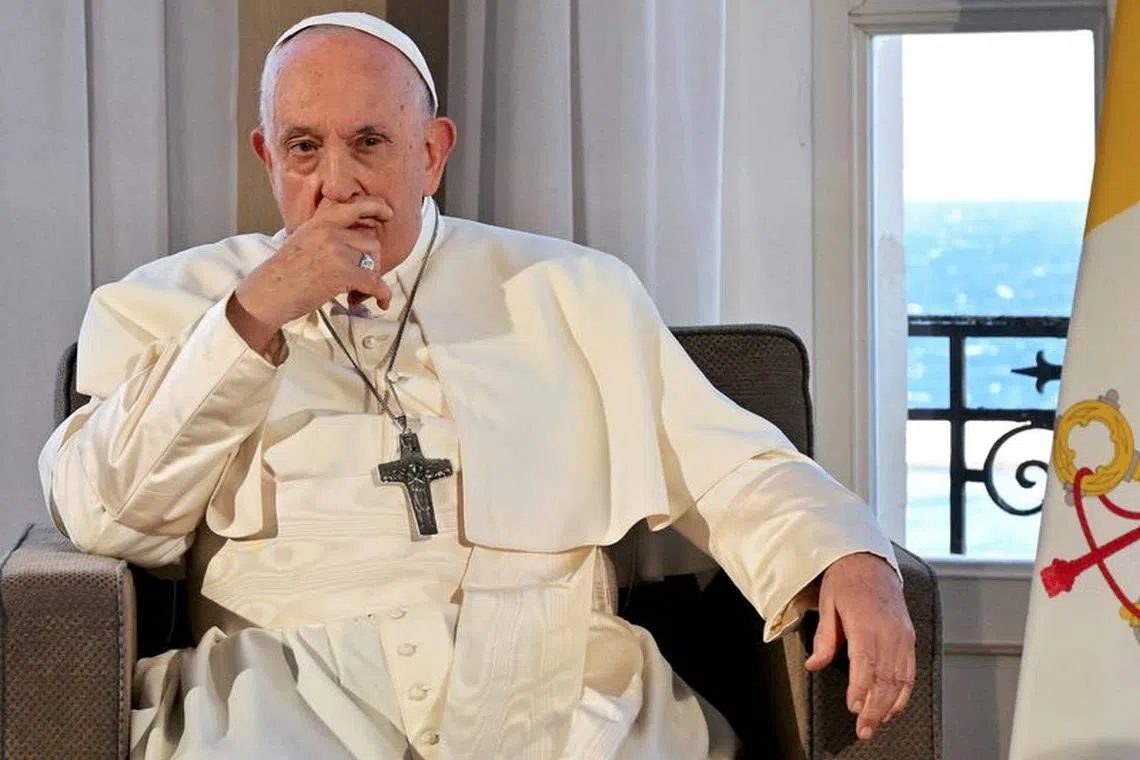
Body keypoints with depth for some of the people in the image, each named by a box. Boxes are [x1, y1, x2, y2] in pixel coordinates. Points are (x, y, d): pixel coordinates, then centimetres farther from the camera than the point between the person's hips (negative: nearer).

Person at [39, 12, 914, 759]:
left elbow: (732, 473, 14)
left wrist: (851, 559, -7)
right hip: (290, 674, -1)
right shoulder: (169, 305, 16)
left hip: (547, 681, 1)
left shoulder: (573, 292, 18)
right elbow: (104, 516, 2)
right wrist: (256, 317, -5)